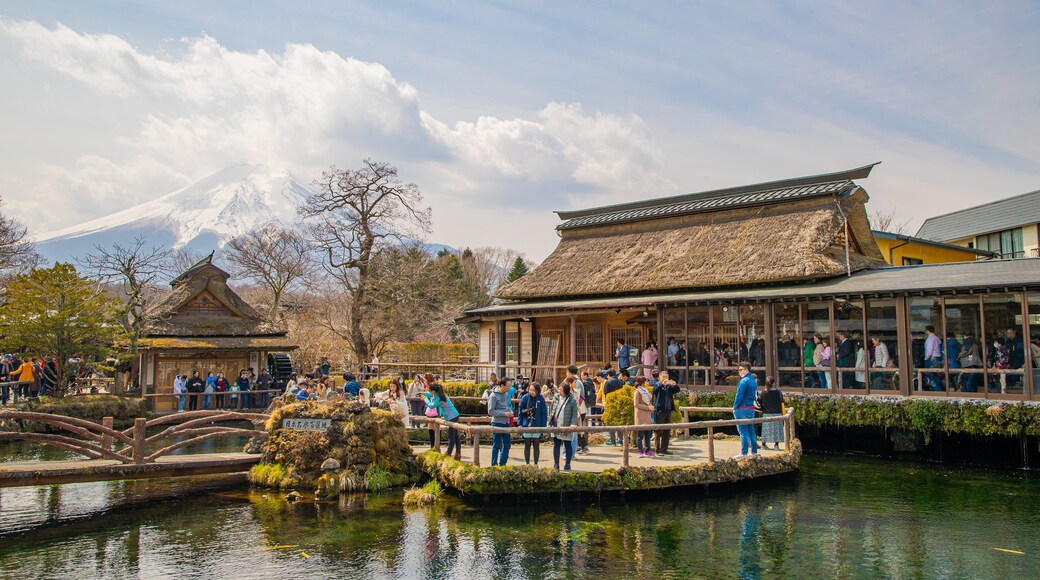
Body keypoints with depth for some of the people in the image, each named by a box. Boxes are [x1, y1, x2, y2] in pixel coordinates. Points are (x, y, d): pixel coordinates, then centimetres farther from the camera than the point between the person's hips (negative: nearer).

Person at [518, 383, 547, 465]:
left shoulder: (541, 399, -7)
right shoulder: (525, 398, -5)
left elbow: (544, 413, -4)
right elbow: (521, 411, 1)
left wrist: (543, 426, -9)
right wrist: (520, 424, -2)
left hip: (537, 425, -1)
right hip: (526, 425, 1)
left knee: (536, 445, 9)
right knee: (527, 445, 10)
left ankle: (536, 464, 18)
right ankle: (527, 464, 20)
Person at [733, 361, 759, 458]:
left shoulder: (744, 381, -15)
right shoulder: (754, 381, 13)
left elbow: (739, 396, -17)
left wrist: (735, 407, -6)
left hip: (742, 409, -9)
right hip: (751, 408, 9)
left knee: (743, 432, -6)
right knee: (751, 431, 13)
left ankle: (744, 453, -6)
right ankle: (754, 451, 17)